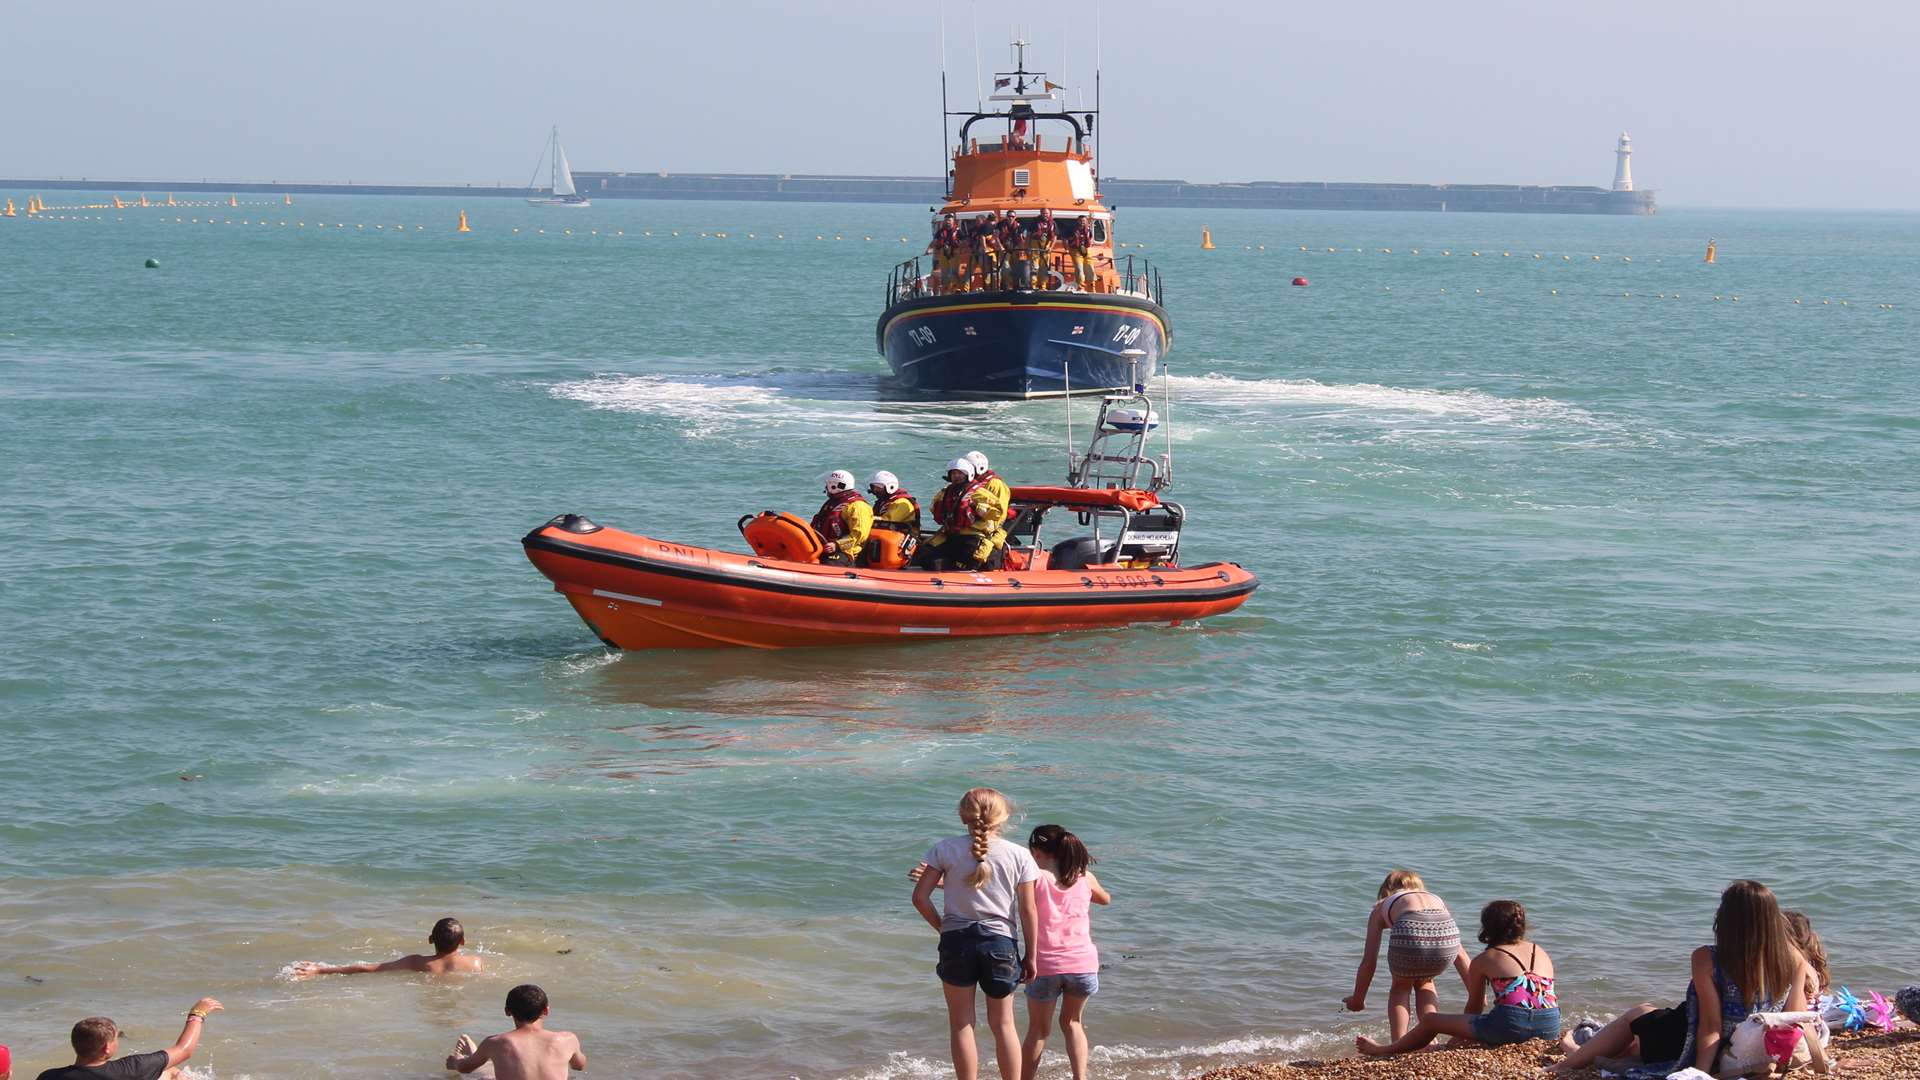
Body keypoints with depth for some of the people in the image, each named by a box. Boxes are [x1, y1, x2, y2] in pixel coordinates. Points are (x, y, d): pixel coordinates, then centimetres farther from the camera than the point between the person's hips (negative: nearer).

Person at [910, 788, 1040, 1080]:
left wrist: (942, 926, 9)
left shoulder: (945, 850, -3)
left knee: (961, 1024, 9)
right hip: (1000, 941, 1)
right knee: (1003, 1023, 14)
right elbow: (1028, 911, -1)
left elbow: (920, 897, -6)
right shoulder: (1019, 855, -2)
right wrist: (1030, 956, 7)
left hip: (956, 941, -1)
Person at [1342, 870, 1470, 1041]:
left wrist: (1357, 999, 43)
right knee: (1424, 983, 35)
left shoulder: (1382, 907, 33)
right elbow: (1460, 954, 38)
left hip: (1411, 934, -2)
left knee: (1401, 986, 30)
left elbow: (1369, 961, 30)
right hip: (1446, 933, 2)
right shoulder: (1437, 899, 41)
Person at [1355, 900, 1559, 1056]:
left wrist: (1462, 1036, 38)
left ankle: (1384, 1051, 36)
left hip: (1510, 1025, -5)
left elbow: (1473, 1007, 17)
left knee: (1431, 1021, 16)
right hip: (1550, 1028, 5)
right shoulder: (1542, 954, 20)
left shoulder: (1482, 961, 9)